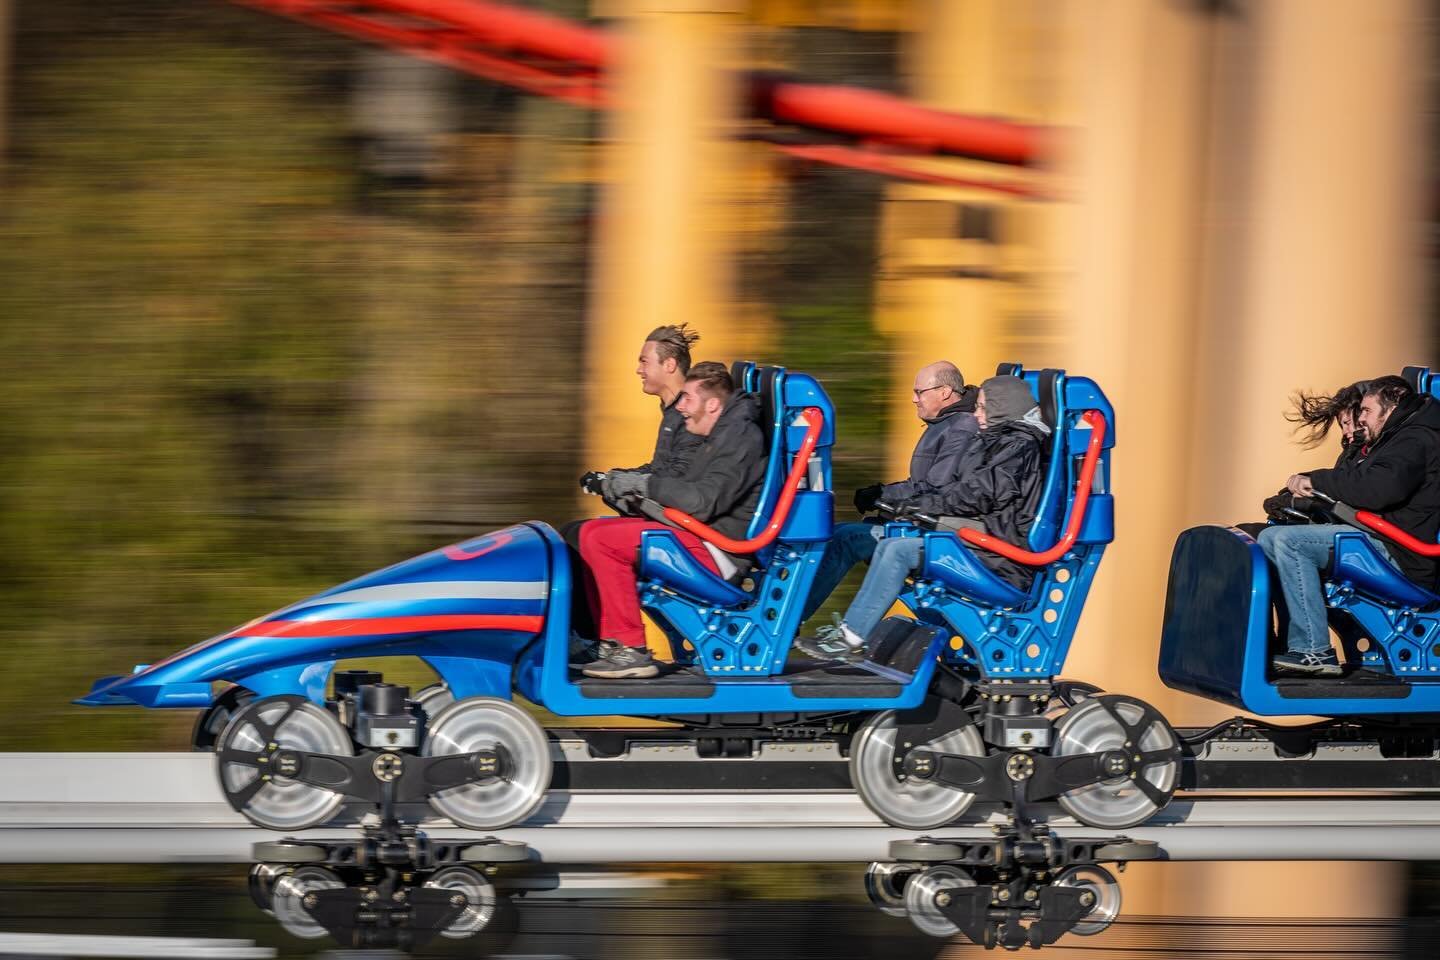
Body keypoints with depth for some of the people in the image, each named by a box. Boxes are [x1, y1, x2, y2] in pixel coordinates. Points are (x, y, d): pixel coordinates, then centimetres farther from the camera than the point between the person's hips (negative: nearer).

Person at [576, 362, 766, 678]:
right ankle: (610, 642, 3)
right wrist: (629, 482, 7)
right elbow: (690, 492, 21)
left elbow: (704, 501, -24)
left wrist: (645, 484, -17)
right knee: (591, 532, 9)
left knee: (601, 542, -21)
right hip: (699, 534, 11)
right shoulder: (722, 435, 21)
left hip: (718, 546, -11)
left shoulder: (741, 436, -13)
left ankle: (632, 650, -20)